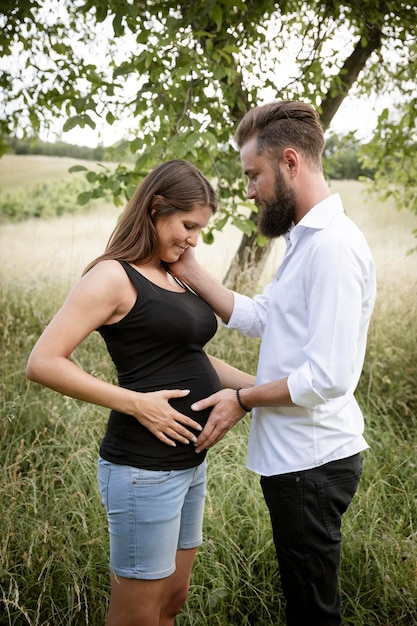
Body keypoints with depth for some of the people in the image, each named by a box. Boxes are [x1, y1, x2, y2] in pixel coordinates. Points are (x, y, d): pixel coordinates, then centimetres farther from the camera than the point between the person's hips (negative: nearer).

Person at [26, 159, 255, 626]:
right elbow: (42, 363, -19)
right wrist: (135, 402, -22)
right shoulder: (113, 277, -13)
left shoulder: (174, 280, 12)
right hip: (143, 469, -8)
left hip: (189, 463, 8)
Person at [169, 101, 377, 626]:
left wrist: (243, 399, -14)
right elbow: (259, 316, 9)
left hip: (312, 462, -10)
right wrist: (189, 271, 4)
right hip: (295, 455, 10)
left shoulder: (333, 246, -23)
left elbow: (328, 378, -26)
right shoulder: (308, 238, 11)